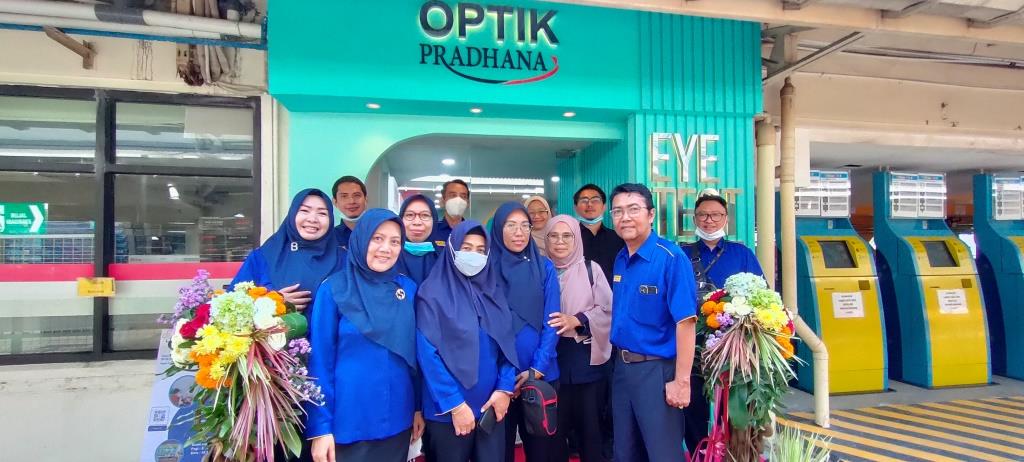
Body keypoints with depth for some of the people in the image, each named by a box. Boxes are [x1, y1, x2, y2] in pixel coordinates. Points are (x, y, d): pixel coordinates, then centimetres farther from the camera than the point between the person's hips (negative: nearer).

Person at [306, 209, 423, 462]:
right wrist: (320, 427, -10)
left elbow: (415, 353, 8)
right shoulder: (334, 289, -9)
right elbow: (320, 359, -8)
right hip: (348, 423, -3)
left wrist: (419, 408, 9)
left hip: (397, 421, 4)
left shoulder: (408, 289, 2)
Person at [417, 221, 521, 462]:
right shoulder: (433, 293, -9)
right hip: (448, 411, -4)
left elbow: (507, 343, 7)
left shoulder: (493, 292, 8)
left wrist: (504, 388, -5)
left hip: (491, 406, 5)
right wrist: (454, 404, -16)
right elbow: (428, 353, -14)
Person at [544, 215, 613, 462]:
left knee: (590, 425, 6)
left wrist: (576, 320, -16)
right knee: (554, 427, 5)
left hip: (586, 359, -1)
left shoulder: (591, 269, 1)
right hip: (551, 358, 1)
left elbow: (607, 310, -3)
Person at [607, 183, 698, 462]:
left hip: (657, 370, -7)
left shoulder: (671, 258, -16)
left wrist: (681, 381, -20)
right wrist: (621, 362, 8)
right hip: (622, 367, 7)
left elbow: (685, 322, -19)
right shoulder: (620, 260, 6)